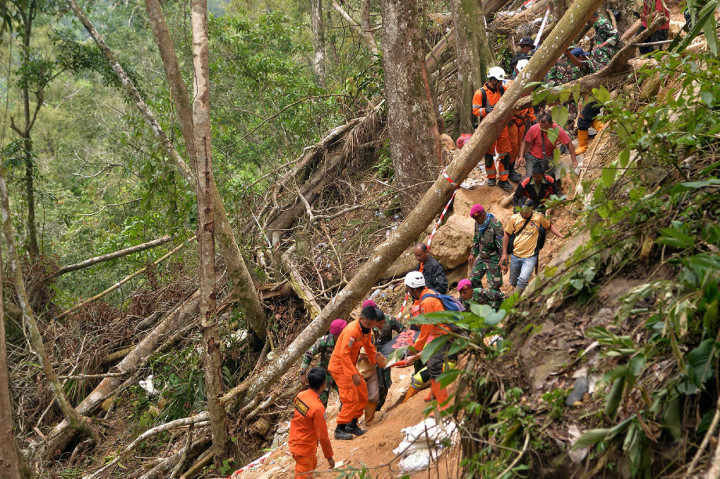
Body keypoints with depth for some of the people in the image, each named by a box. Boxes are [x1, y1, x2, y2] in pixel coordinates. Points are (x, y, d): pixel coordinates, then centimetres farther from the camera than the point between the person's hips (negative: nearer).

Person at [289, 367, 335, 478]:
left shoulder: (300, 395, -7)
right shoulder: (318, 408, -30)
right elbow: (323, 436, -23)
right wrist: (329, 457, -10)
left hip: (294, 442, 8)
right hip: (304, 449, -8)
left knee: (312, 464, 30)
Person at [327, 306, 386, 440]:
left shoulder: (366, 329, 0)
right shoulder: (352, 331, -28)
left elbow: (369, 346, 18)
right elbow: (344, 354, -31)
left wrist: (375, 358, 3)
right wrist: (353, 374, -32)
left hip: (350, 365, 9)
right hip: (339, 366, -9)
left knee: (362, 395, 9)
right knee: (351, 398, -13)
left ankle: (352, 425, 21)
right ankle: (339, 430, -5)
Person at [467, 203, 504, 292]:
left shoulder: (495, 224, -20)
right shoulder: (478, 223, 3)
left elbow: (501, 244, -20)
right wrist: (473, 254, 19)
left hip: (493, 259, -7)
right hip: (481, 257, 7)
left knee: (493, 286, -6)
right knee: (473, 280, 9)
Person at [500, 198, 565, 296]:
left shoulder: (538, 218, -3)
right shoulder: (514, 219, -1)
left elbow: (550, 226, 15)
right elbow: (507, 236, 7)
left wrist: (561, 236, 2)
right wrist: (504, 254, 6)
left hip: (530, 257, -3)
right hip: (515, 256, 3)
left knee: (522, 280, -22)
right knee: (513, 283, 13)